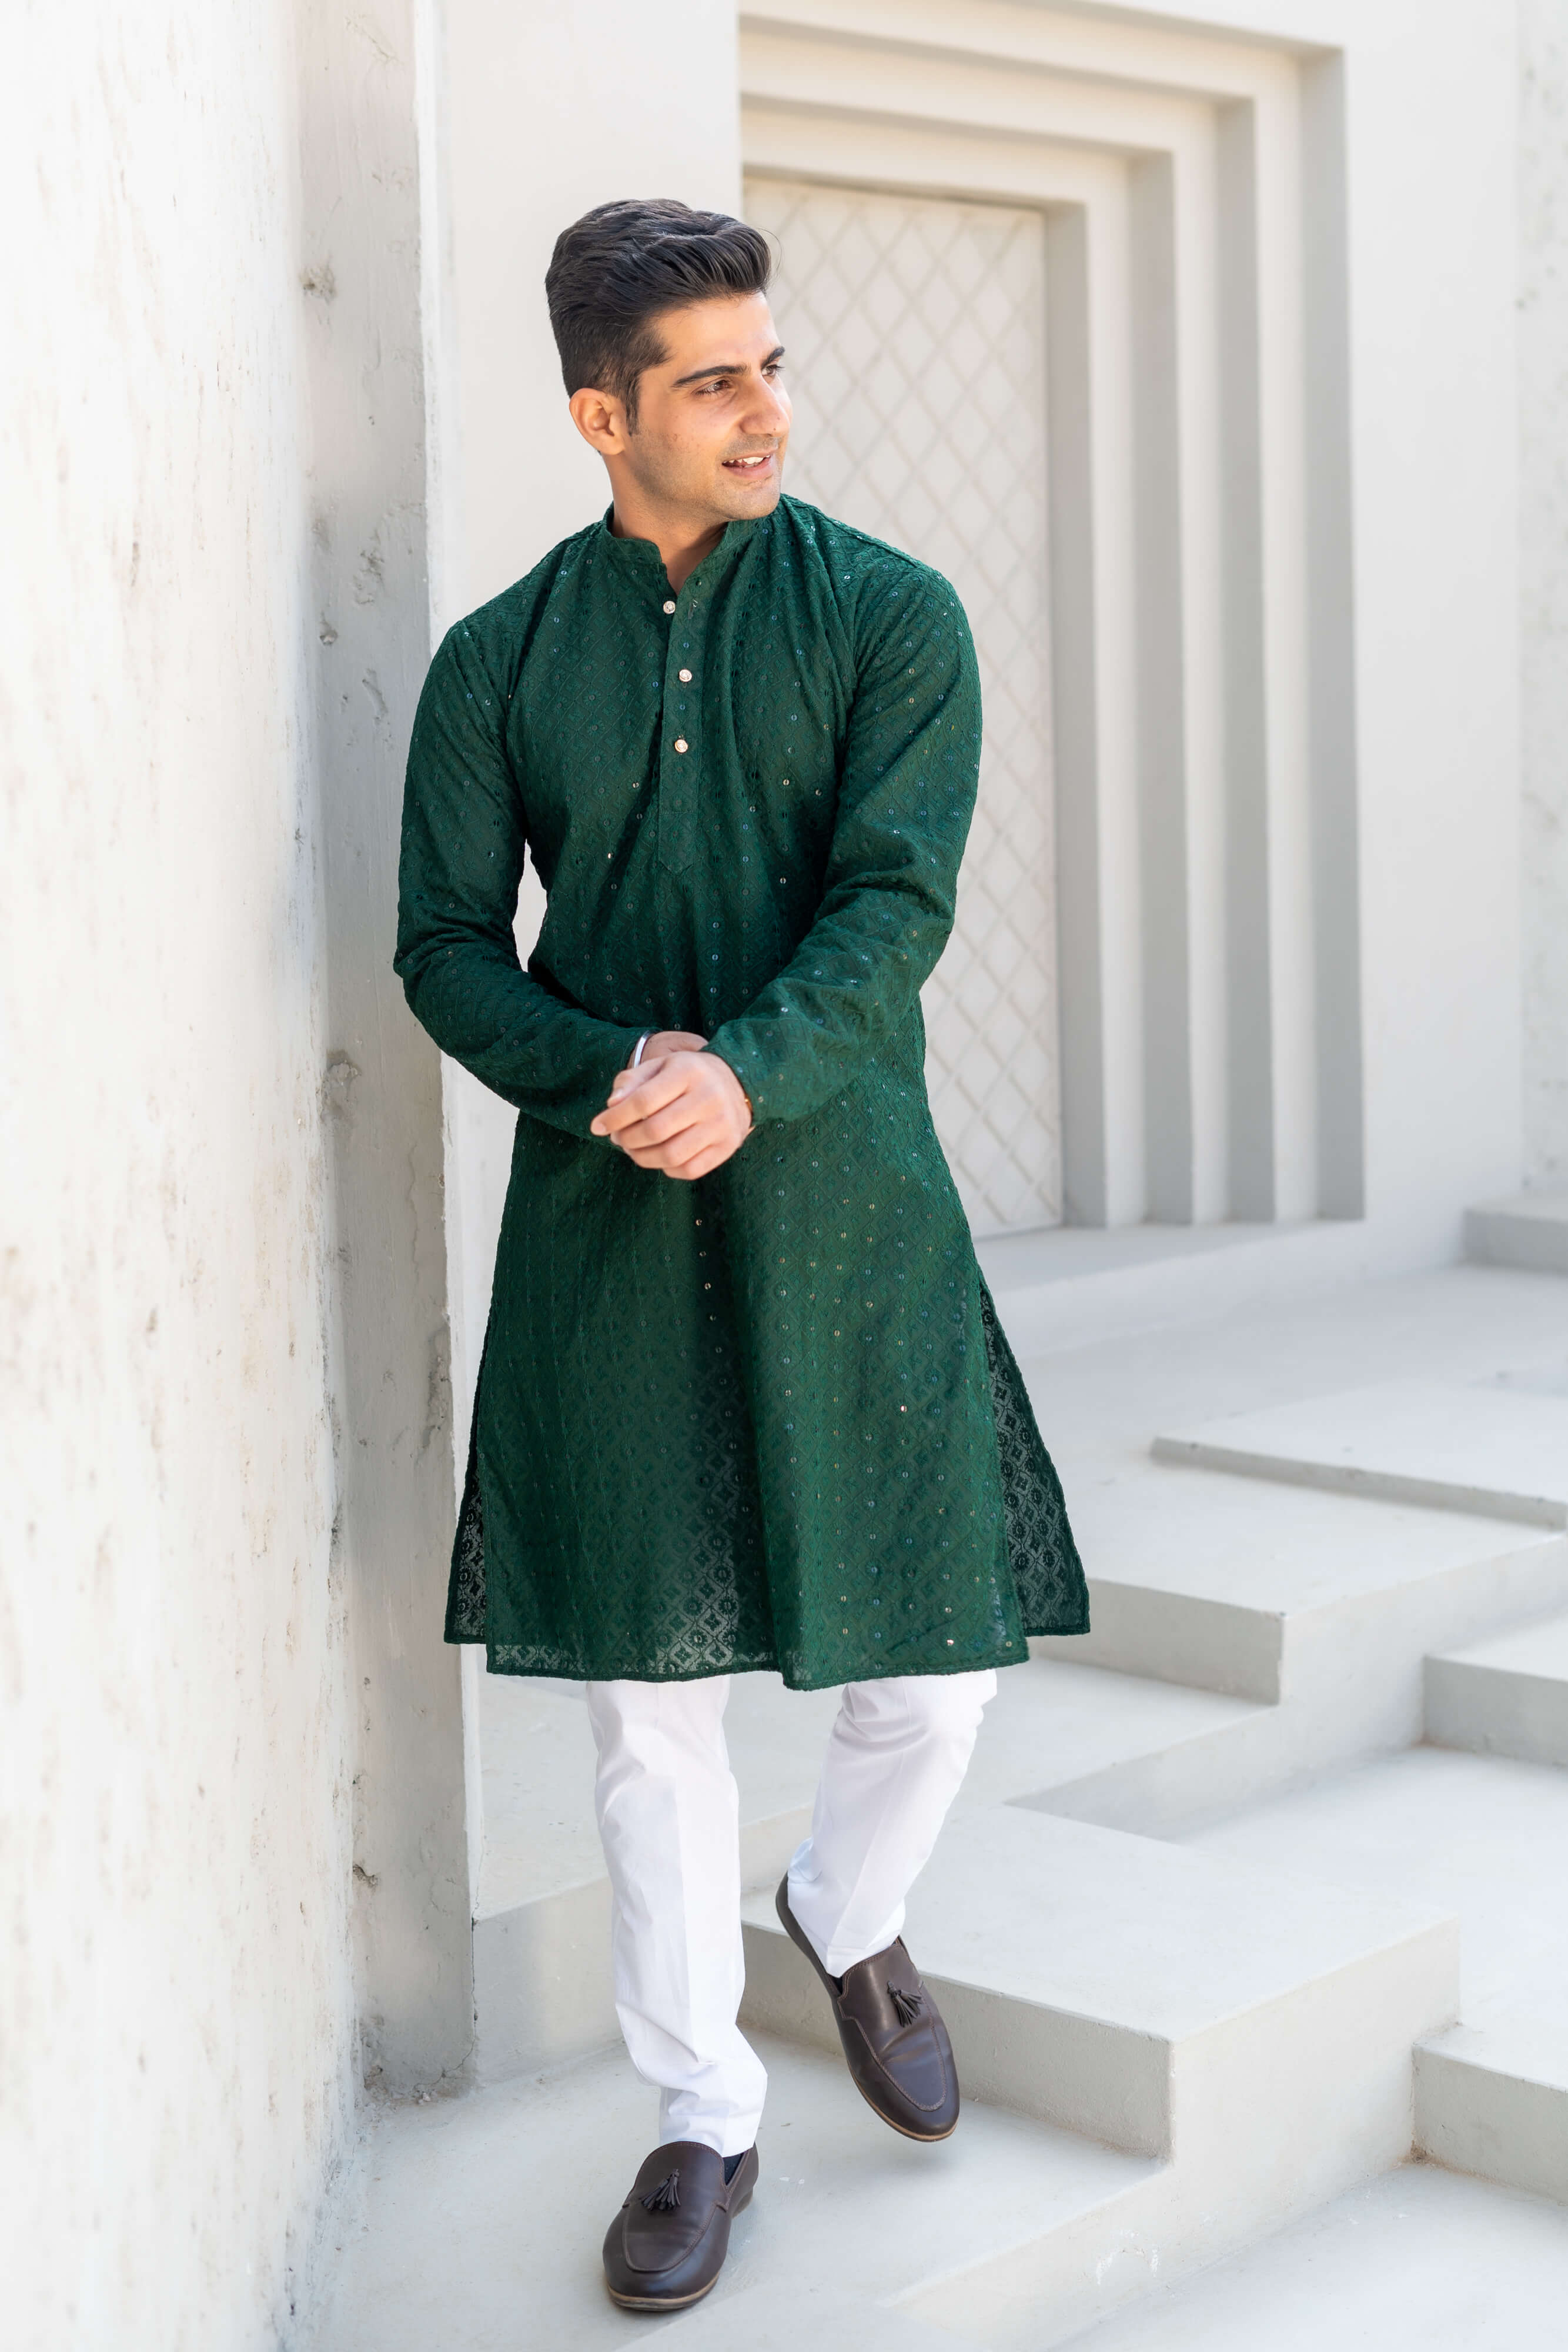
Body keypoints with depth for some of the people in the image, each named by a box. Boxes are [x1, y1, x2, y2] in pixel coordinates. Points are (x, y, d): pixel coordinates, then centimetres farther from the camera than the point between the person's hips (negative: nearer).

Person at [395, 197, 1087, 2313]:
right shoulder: (498, 662, 6)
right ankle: (705, 2114, 22)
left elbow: (898, 901, -8)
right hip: (605, 1226, 1)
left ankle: (853, 1919, 36)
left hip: (846, 1205, 0)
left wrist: (748, 1072, -25)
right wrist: (604, 1072, -15)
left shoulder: (891, 616, 2)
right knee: (650, 1691, 5)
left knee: (943, 1655, 2)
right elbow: (447, 944, 4)